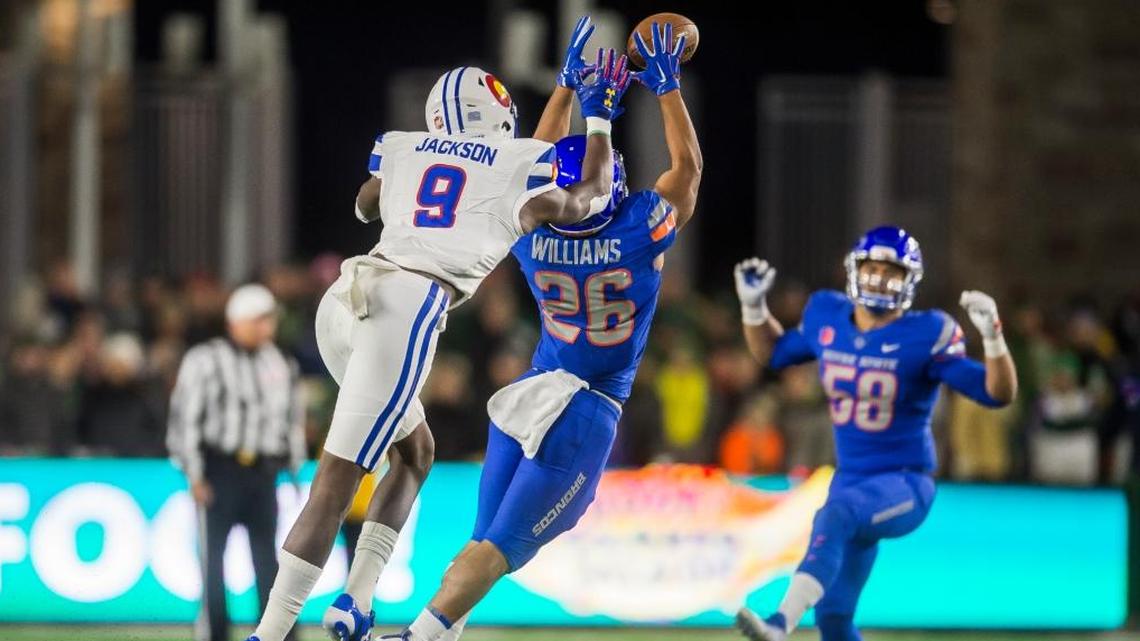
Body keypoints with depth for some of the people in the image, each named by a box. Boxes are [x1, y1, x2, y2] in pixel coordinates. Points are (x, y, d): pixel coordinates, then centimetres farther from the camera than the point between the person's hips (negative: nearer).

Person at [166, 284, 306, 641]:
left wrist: (295, 470, 15)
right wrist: (194, 474, -9)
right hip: (219, 470, -4)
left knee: (268, 558, 1)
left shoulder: (281, 365, 14)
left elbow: (294, 420, 21)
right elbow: (185, 418, -4)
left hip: (262, 473, 4)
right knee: (212, 555, -3)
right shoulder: (204, 361, -2)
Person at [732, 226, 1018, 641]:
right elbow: (772, 354, 22)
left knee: (836, 515, -38)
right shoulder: (827, 318, 3)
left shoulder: (926, 336, -13)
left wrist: (992, 336, -30)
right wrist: (753, 306, 9)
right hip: (851, 479, 7)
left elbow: (998, 394, -15)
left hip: (905, 483, -7)